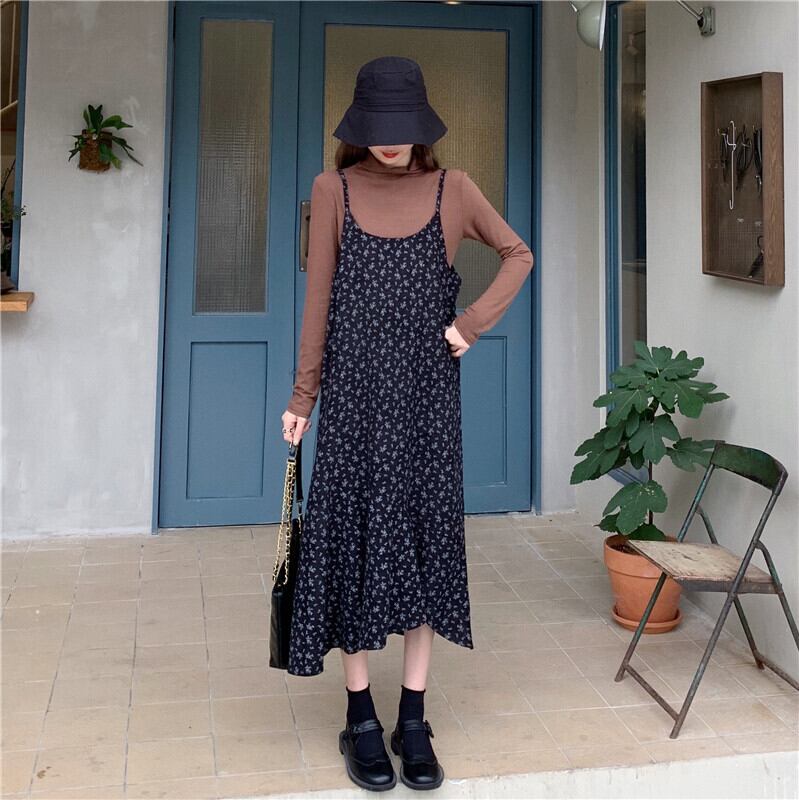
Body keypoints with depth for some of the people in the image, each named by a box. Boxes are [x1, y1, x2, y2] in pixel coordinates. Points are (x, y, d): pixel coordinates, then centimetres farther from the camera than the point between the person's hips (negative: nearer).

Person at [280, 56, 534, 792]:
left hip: (427, 393, 1)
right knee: (354, 538, 2)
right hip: (355, 392, -1)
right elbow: (319, 297, 2)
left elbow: (518, 254, 12)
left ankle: (413, 721, 14)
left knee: (426, 538, 3)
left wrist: (472, 323, -3)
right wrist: (303, 397, 2)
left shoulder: (453, 190, 2)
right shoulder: (334, 190, 1)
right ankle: (361, 718, 14)